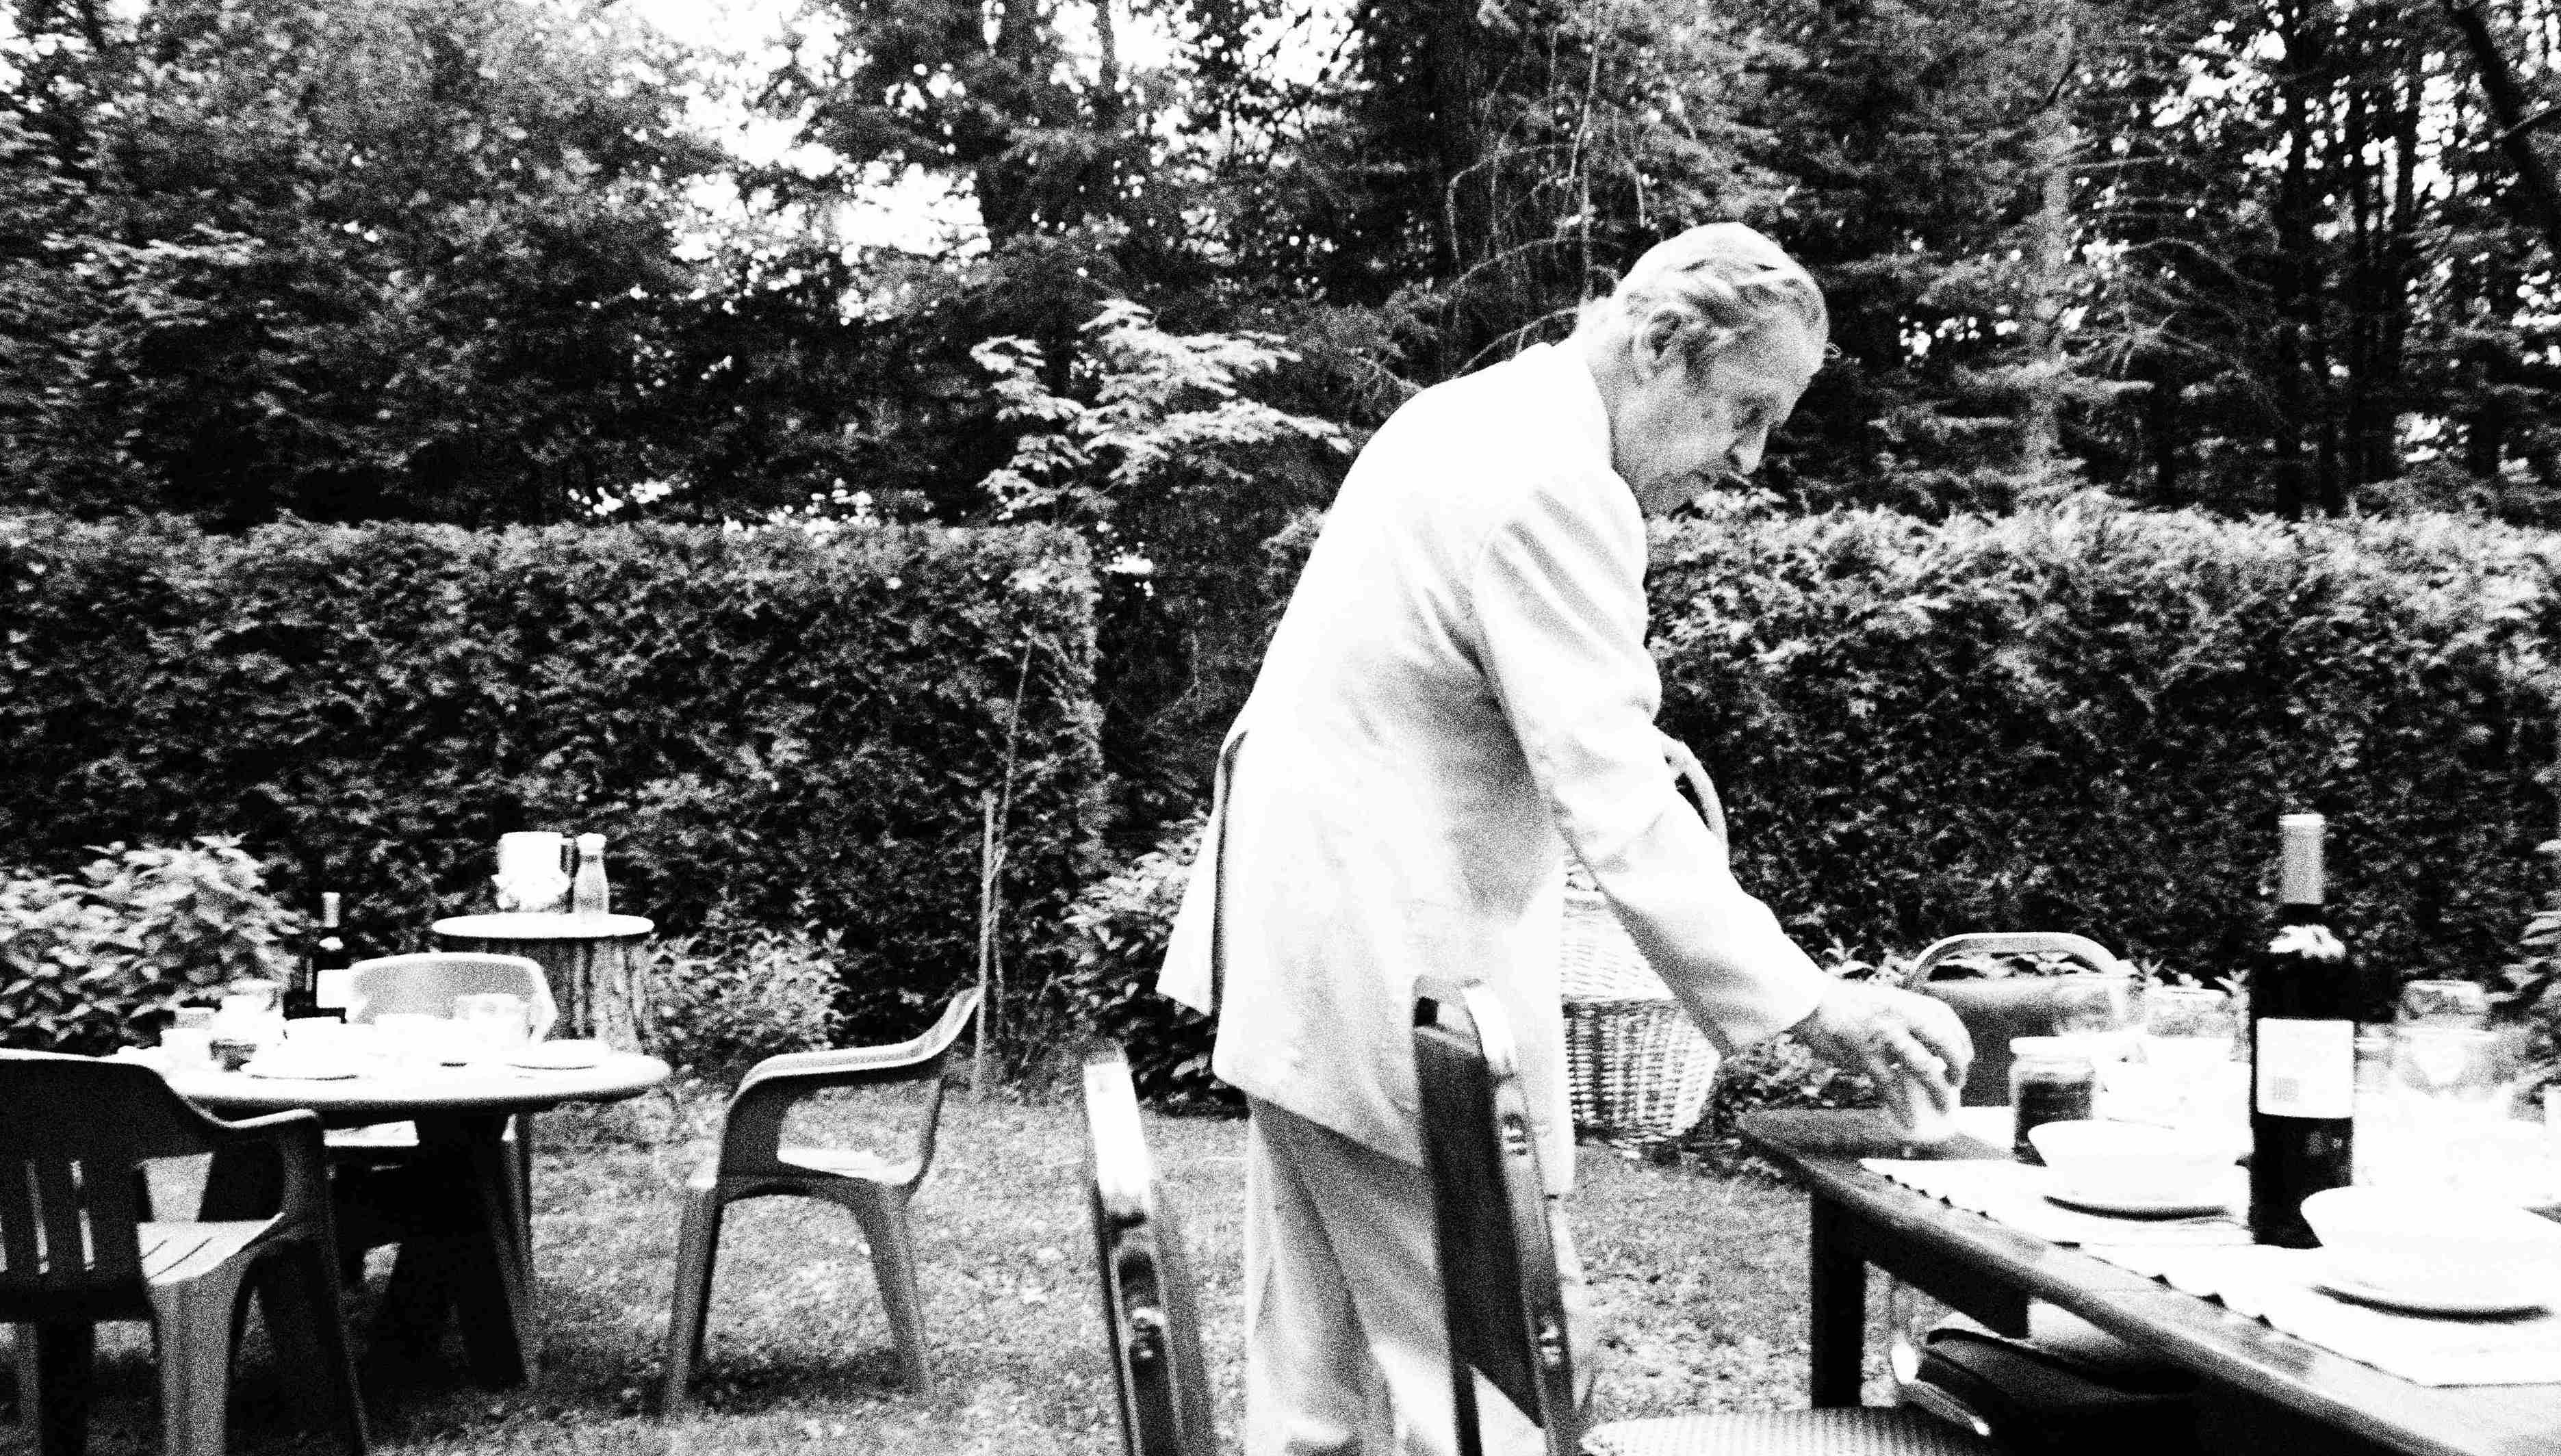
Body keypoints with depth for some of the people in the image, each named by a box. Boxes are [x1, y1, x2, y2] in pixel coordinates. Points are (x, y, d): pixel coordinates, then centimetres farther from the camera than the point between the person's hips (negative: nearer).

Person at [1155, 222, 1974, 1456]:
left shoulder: (1468, 418, 12)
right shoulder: (1554, 485, -20)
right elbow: (1617, 801, -25)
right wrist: (1812, 1006, -25)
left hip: (1295, 960, 11)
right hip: (1391, 981, -11)